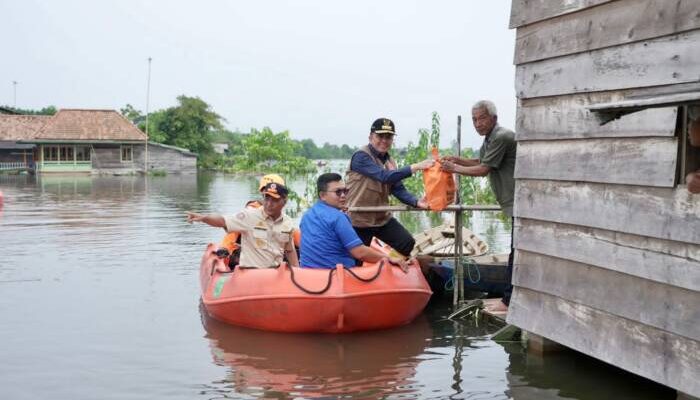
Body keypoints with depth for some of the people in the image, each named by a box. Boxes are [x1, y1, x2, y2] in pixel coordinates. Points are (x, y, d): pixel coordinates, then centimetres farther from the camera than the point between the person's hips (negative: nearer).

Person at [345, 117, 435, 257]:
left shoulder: (389, 161, 8)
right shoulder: (361, 156, -19)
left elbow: (398, 189, 0)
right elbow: (384, 176, -32)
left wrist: (416, 202, -19)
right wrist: (416, 167, -35)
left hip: (383, 218, 7)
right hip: (359, 220, -7)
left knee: (407, 243, -2)